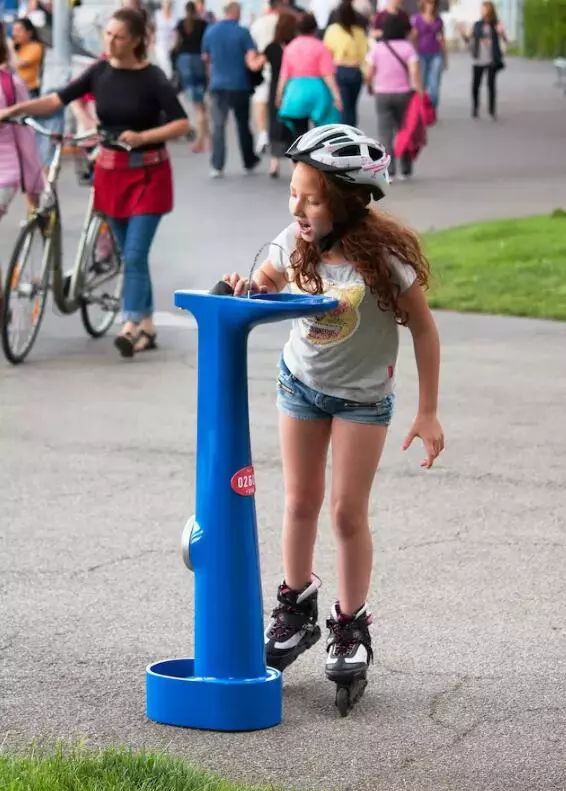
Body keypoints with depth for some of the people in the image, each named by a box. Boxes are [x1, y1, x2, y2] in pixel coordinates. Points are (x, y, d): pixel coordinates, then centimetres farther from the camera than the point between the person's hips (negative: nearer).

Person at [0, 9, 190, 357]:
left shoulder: (153, 78, -12)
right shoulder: (100, 72, -1)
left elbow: (181, 123, -14)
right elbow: (58, 100, -4)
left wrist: (142, 137, -26)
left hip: (147, 173, -5)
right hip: (111, 170, 5)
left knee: (135, 255, -11)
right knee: (129, 254, 10)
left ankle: (131, 326, -13)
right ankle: (146, 326, 18)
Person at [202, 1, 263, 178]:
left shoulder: (210, 31, 1)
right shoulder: (242, 32, -9)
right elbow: (252, 58, -18)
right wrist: (259, 61, -4)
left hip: (218, 84, 1)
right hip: (239, 84, -1)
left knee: (218, 125, -1)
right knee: (243, 124, 14)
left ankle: (216, 166, -11)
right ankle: (249, 162, 25)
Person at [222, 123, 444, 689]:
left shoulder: (383, 256, -27)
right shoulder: (294, 245, -16)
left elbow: (422, 328, -17)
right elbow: (269, 281, 4)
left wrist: (427, 413, -15)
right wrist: (246, 288, -22)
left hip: (362, 395, -4)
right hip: (300, 382, 4)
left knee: (348, 512, -1)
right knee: (300, 501, 12)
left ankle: (351, 627, 14)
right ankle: (297, 606, 29)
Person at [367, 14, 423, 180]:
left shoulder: (377, 48, -2)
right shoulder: (407, 47, -4)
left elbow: (369, 73, -2)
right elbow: (414, 71, -14)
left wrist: (370, 86, 17)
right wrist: (420, 92, -11)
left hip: (382, 94, -1)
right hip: (403, 93, 1)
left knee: (386, 133, -1)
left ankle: (389, 170, -13)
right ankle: (405, 170, 19)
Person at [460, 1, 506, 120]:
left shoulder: (496, 25, -1)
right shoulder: (477, 25, 6)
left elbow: (505, 41, -6)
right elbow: (469, 40, 13)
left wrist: (501, 32, -25)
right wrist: (464, 34, -5)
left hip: (492, 60, -2)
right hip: (478, 60, 2)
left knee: (491, 85, -4)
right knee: (475, 85, 1)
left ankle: (492, 111, 4)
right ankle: (475, 108, 20)